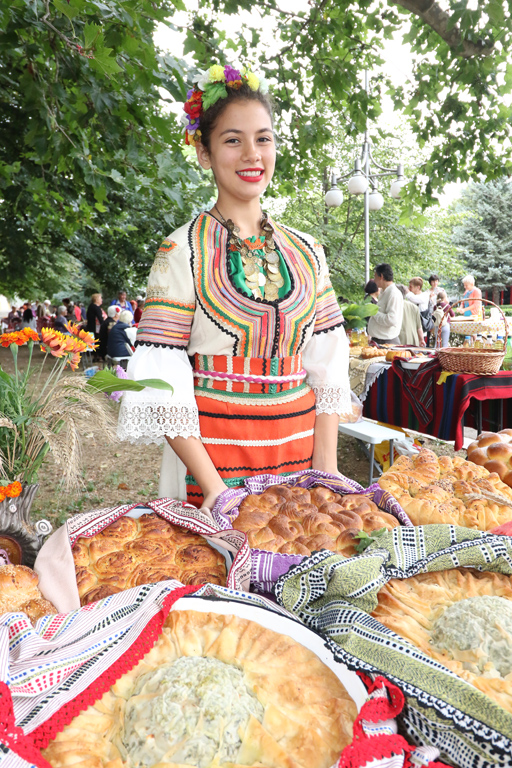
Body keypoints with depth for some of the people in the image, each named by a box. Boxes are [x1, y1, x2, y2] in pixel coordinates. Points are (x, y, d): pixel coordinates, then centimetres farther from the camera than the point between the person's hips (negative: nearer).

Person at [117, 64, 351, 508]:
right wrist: (213, 484, -15)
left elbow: (327, 367, 6)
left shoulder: (306, 253, 6)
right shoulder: (183, 252, -7)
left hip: (299, 446, 4)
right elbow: (162, 383, -10)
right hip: (213, 451, -3)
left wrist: (328, 468, -1)